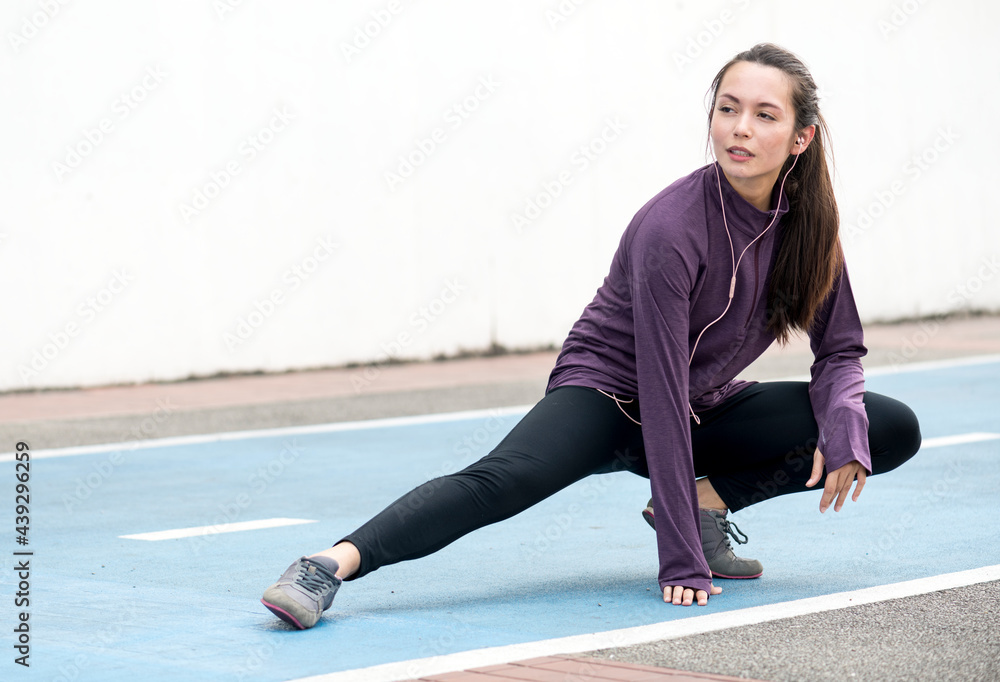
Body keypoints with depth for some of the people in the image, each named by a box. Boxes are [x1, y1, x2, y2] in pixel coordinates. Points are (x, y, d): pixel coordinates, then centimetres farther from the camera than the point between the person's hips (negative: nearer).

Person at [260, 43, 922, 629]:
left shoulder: (806, 220, -9)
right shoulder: (671, 228, -26)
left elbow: (840, 347, 3)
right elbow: (661, 389, -29)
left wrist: (843, 431, -22)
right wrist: (681, 562, -31)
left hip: (708, 408, 6)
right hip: (609, 391, -6)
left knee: (896, 430, -8)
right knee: (504, 480, -37)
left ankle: (705, 501, -3)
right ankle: (333, 564, -49)